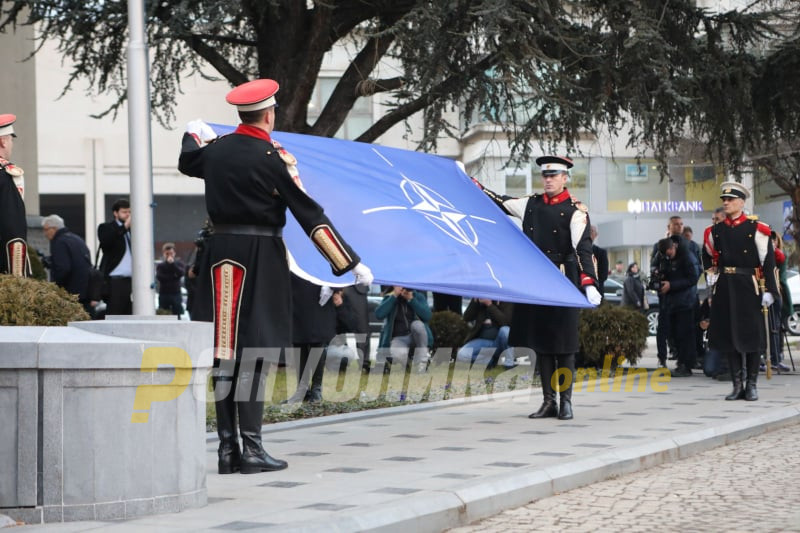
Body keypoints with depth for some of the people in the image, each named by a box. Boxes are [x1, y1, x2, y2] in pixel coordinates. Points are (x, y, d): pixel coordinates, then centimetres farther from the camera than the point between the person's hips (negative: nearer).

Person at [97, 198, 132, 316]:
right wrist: (124, 227, -18)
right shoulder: (106, 227, 5)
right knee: (113, 315, -6)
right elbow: (105, 241, -17)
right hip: (115, 280, -5)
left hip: (132, 280, 5)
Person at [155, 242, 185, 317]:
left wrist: (172, 263, -16)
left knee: (177, 315, -3)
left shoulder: (178, 263, 8)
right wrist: (173, 276, -10)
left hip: (176, 294, 0)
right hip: (164, 294, 0)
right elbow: (159, 277, -11)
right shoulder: (160, 266, 6)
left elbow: (181, 273, -12)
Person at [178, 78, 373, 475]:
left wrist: (195, 134, 56)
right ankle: (251, 449, -4)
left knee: (225, 351, 8)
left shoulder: (216, 149, 7)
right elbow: (309, 213, -11)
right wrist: (353, 264, -8)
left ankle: (227, 449, 12)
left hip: (221, 254, 6)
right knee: (254, 353, -4)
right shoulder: (273, 157, -10)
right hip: (260, 257, -6)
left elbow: (188, 162, 32)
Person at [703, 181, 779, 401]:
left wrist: (769, 290, -11)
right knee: (728, 336, 4)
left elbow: (768, 261, -6)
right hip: (724, 290, 4)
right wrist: (713, 276, 16)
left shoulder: (756, 229, -4)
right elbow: (710, 257, 26)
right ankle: (737, 385, 10)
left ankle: (751, 385, 8)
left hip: (749, 288, -4)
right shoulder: (715, 230, 8)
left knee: (752, 337, 2)